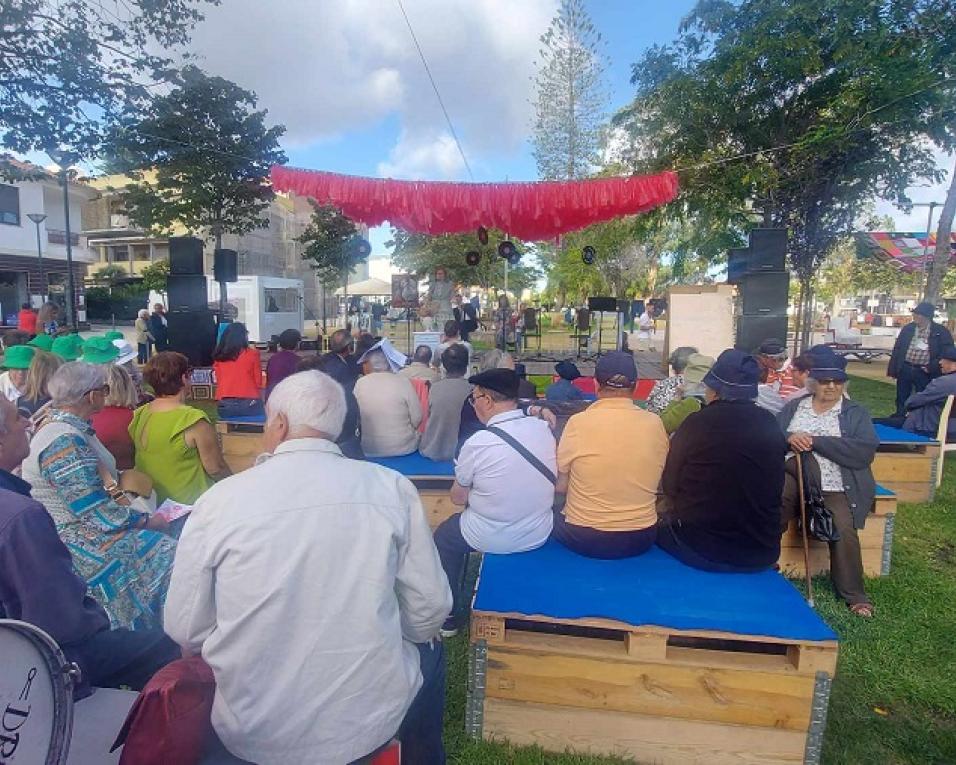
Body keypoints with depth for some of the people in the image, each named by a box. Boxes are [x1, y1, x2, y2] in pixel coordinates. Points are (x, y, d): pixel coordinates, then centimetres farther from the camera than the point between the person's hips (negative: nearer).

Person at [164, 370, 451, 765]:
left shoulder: (219, 500, -12)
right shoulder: (392, 488, -12)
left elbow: (185, 630, -4)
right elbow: (429, 611, -6)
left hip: (253, 731, 2)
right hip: (369, 720, -1)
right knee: (428, 649, 30)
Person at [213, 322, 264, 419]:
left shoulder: (219, 357, 5)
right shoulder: (252, 354, -4)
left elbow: (218, 380, 12)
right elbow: (258, 381, 0)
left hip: (225, 405, 4)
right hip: (249, 403, -4)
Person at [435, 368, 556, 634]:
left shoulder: (478, 442, -24)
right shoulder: (543, 428, -9)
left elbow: (458, 498, -8)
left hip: (491, 539, -5)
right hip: (540, 534, 5)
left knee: (444, 535, 24)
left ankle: (450, 616, 33)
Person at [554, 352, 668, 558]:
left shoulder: (578, 422, -16)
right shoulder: (655, 423, -8)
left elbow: (559, 486, -6)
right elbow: (658, 482, 5)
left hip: (583, 539, -2)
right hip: (641, 540, 3)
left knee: (554, 516, 28)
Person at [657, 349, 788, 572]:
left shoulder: (697, 423, -15)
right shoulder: (771, 425, -2)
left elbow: (670, 486, -6)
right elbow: (772, 491, 10)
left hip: (701, 549, -4)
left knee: (662, 526, 23)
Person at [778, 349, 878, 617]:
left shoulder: (856, 413, 10)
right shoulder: (793, 408, 17)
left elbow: (865, 451, -7)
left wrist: (815, 441, -13)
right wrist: (789, 439, -16)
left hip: (835, 488, -1)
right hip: (793, 478, 1)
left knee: (844, 531, -25)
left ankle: (854, 594, -2)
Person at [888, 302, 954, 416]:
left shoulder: (941, 331, -5)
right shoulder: (908, 328, 4)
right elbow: (897, 348, 7)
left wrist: (932, 367, -12)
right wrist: (893, 368, 4)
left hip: (924, 372, -3)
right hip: (904, 368, 3)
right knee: (901, 398, 13)